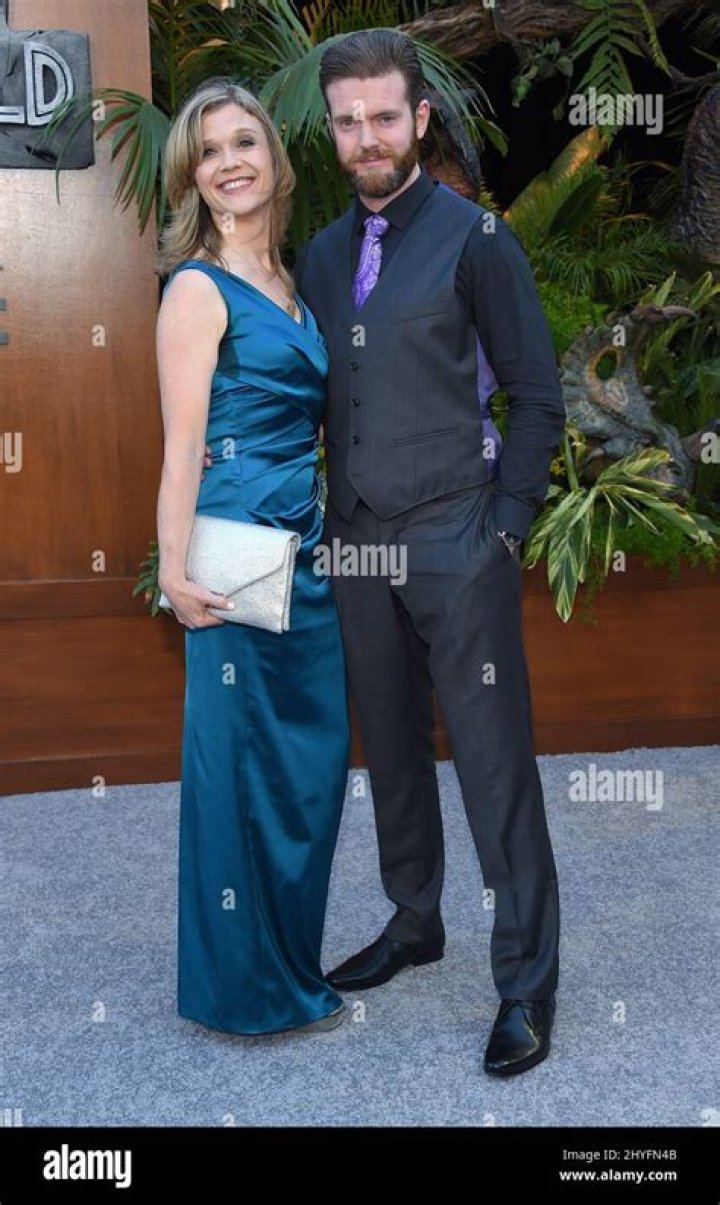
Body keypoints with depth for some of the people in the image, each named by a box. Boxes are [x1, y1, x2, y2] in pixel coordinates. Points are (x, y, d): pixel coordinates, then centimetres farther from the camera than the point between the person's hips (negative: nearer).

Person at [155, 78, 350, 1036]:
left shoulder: (286, 284, 16)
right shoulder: (198, 289, -7)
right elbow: (184, 446, -13)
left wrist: (327, 533, 14)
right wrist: (177, 568, -20)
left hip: (304, 548, 8)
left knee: (311, 755, 14)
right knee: (247, 760, 2)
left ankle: (287, 955, 33)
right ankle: (246, 986, 20)